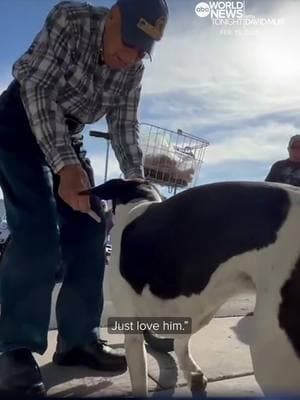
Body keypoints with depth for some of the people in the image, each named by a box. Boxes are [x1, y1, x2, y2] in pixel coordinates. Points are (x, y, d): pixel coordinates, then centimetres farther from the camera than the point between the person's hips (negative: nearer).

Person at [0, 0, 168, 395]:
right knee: (38, 228, -22)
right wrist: (66, 165, -37)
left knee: (89, 229, -3)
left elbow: (124, 129, -1)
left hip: (68, 137, 6)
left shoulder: (133, 69, -3)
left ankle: (78, 338, 6)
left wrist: (140, 185, -15)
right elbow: (37, 88, -26)